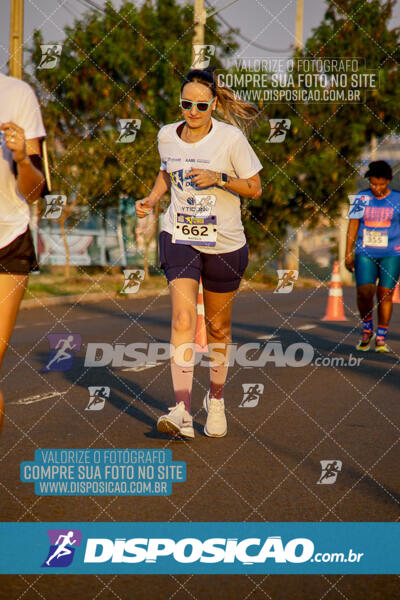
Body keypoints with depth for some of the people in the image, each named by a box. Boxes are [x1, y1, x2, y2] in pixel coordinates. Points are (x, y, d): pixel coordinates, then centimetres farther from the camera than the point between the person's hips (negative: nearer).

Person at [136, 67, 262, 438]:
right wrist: (152, 198, 4)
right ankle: (182, 411, -25)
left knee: (218, 327, 12)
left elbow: (254, 188, -4)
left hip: (225, 243, -1)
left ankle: (216, 398, 35)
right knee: (183, 318, -18)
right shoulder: (167, 136, 0)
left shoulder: (231, 138, -11)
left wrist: (218, 178, -20)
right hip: (179, 237, 1)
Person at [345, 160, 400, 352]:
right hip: (365, 254, 1)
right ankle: (366, 329, 13)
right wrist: (348, 253, 3)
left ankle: (381, 338, 8)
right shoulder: (361, 198, 5)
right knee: (364, 292, -12)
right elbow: (353, 225, 7)